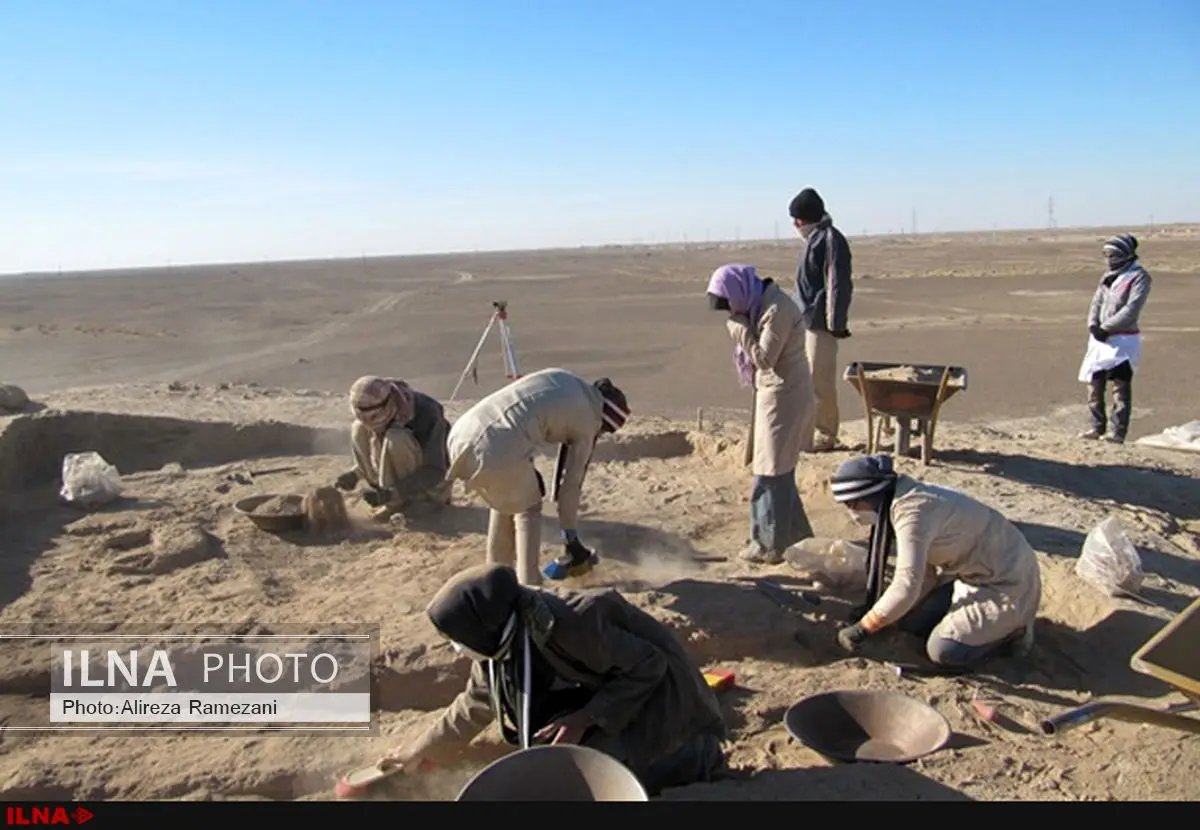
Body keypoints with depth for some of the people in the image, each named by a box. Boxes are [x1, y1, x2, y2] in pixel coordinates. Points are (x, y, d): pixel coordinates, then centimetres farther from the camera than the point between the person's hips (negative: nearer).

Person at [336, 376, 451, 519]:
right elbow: (374, 453, 10)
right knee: (359, 429, -10)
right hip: (404, 477, 7)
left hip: (433, 486, -7)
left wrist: (391, 494, -37)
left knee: (396, 439, -32)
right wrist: (356, 473, -10)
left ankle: (396, 503, -12)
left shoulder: (426, 413, -28)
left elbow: (435, 472, -29)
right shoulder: (378, 413, -8)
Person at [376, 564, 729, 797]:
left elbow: (648, 666, -25)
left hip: (656, 688, -8)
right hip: (610, 683, 8)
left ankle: (694, 758, 0)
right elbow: (475, 704, 11)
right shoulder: (498, 647, -9)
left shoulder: (572, 626, -35)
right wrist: (423, 750, 19)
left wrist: (584, 719, -28)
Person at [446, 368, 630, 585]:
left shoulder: (559, 377, 25)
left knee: (507, 499, 29)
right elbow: (571, 482, 12)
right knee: (528, 508, 19)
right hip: (498, 449, -7)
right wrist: (572, 541, 22)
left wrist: (528, 470, 28)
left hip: (462, 431, 7)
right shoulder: (588, 421, 9)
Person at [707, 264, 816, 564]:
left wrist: (740, 328, -17)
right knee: (780, 470, 18)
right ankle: (795, 534, 30)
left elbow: (764, 358, -21)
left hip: (783, 397, -10)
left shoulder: (777, 309, -21)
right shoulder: (762, 304, 9)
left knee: (771, 473, -1)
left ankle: (770, 545, 10)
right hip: (775, 394, 10)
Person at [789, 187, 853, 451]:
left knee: (820, 380, -4)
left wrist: (836, 323, -20)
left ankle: (826, 435, 5)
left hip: (820, 321, -10)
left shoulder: (830, 239, -14)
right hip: (809, 319, 10)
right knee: (811, 378, 15)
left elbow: (838, 284, -19)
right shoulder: (815, 238, 16)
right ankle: (815, 430, 25)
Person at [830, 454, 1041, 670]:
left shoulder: (911, 511, -30)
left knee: (943, 651, -15)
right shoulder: (905, 502, 0)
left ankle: (1013, 626, 5)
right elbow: (922, 569, 8)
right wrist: (878, 614, 3)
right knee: (910, 621, 8)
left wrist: (860, 630, -26)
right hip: (973, 572, 9)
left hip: (1006, 581, -9)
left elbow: (906, 587, -35)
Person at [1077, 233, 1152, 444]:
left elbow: (1131, 310, -16)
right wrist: (1092, 325, -6)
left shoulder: (1139, 276, -7)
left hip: (1123, 339, -7)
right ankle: (1097, 427, 18)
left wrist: (1105, 328, -17)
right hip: (1100, 339, 7)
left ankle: (1119, 432, -6)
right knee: (1095, 385, 9)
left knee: (1121, 387, -7)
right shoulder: (1108, 276, 15)